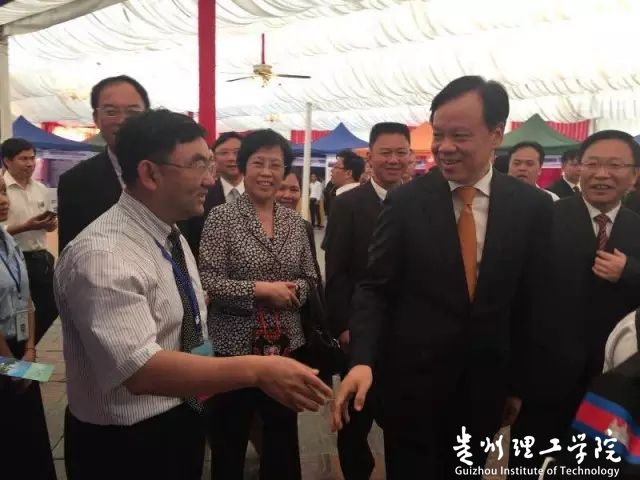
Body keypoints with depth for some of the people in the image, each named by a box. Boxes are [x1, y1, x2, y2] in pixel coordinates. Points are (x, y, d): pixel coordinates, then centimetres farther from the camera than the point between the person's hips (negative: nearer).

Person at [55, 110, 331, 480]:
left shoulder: (173, 237, 3)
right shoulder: (102, 255, -27)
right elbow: (139, 368, -36)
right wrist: (257, 370, -40)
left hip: (182, 425, 8)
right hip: (124, 445, -8)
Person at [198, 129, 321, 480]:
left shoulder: (295, 221, 5)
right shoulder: (221, 217, -8)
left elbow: (308, 279, 10)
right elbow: (207, 282, -14)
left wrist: (292, 292, -11)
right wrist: (260, 289, -20)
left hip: (286, 344, 4)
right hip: (234, 344, -4)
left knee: (283, 434, 17)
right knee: (229, 440, 11)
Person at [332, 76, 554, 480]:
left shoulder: (534, 207, -4)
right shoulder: (406, 201, -9)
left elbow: (531, 303, 2)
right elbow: (375, 289, -7)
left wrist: (518, 384, 8)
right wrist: (363, 360, -21)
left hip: (485, 383, 2)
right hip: (411, 378, -2)